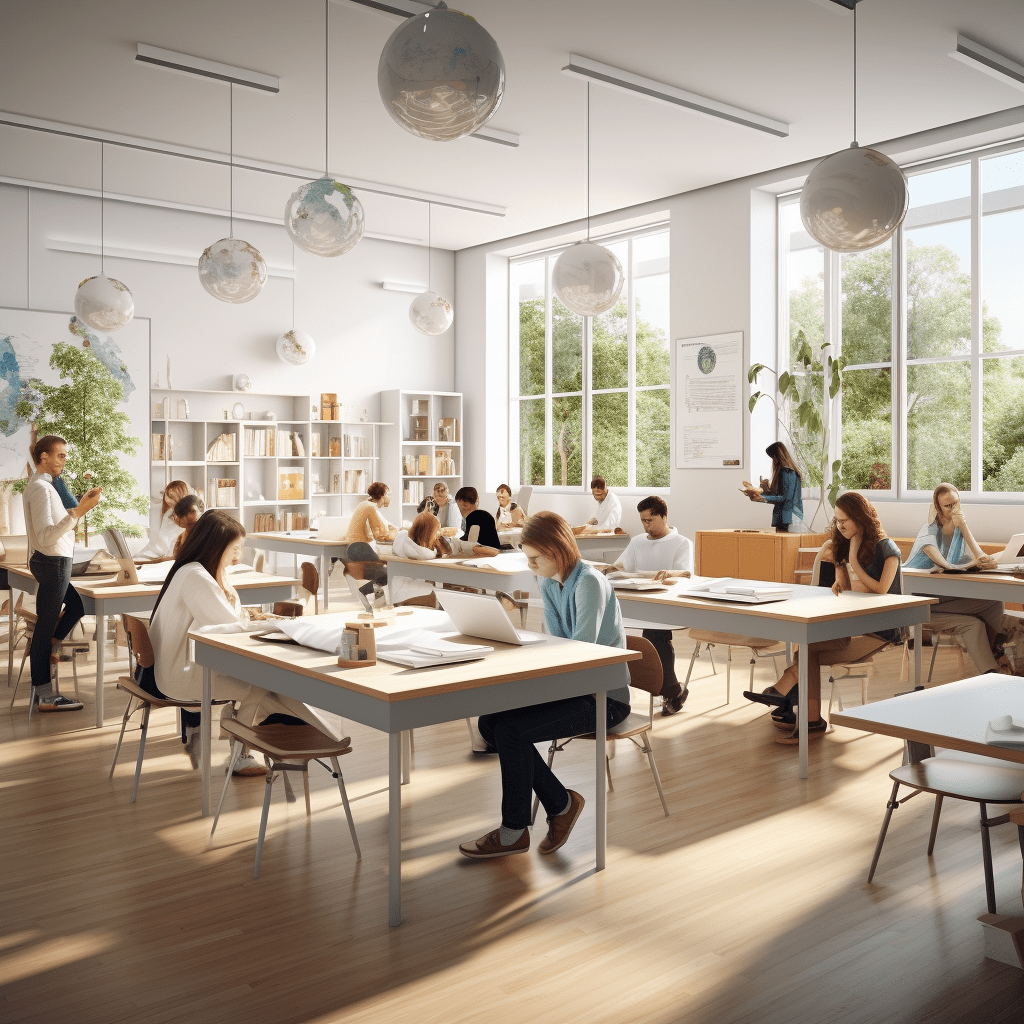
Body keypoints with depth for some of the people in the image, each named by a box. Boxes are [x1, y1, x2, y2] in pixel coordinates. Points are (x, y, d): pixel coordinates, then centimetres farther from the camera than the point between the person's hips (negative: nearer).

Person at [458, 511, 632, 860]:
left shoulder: (589, 583, -18)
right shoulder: (548, 584, 8)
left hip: (605, 697, -9)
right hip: (571, 687, 9)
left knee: (511, 729, -22)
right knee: (489, 721, -8)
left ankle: (514, 831, -4)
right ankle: (561, 804, 4)